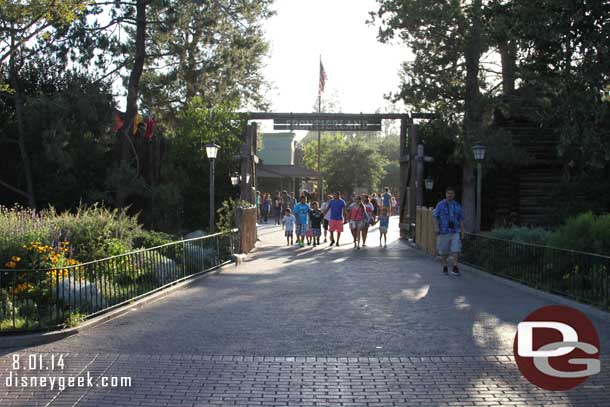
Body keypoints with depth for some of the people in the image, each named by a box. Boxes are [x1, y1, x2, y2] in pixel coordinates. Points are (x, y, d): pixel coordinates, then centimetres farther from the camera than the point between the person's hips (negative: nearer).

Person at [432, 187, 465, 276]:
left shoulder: (457, 205, 9)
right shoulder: (440, 204, -1)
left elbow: (461, 218, 12)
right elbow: (434, 216, -6)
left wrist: (462, 229, 2)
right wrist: (436, 227, -19)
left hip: (455, 231, 2)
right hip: (443, 231, -2)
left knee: (455, 248, -12)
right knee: (443, 250, 5)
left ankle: (455, 268, -15)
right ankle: (444, 266, 22)